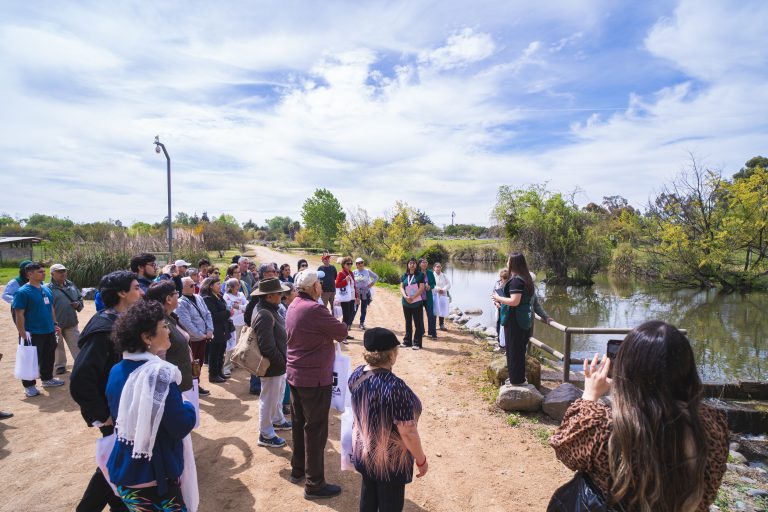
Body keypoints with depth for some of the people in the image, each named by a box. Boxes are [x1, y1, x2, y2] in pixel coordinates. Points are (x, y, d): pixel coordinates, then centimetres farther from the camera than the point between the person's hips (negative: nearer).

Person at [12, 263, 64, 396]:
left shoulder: (46, 290, 9)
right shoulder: (23, 292, -14)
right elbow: (19, 314, -16)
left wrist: (55, 324, 16)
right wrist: (23, 334, -18)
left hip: (49, 332, 7)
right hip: (33, 334, -7)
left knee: (49, 358, 18)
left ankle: (47, 379, 33)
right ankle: (29, 386, 16)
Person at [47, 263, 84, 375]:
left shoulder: (71, 285, 8)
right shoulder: (49, 288, -9)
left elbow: (80, 298, 19)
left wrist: (78, 304, -3)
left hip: (71, 323, 4)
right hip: (56, 324, -4)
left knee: (77, 345, 9)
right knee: (58, 347, 13)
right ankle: (60, 366, 27)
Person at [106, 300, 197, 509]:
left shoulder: (117, 371, 0)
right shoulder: (159, 373, -25)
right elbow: (181, 427, -23)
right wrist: (189, 407, -4)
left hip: (124, 470, 8)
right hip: (154, 476, -8)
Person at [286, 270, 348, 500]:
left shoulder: (294, 306, 5)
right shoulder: (314, 309, -24)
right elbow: (342, 332, -17)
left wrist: (327, 328, -4)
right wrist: (336, 324, 3)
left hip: (295, 373, 9)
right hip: (314, 377, -9)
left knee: (299, 423, 20)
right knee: (315, 430, 2)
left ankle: (298, 469, 36)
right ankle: (314, 484, 14)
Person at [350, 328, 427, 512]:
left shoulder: (357, 374, -11)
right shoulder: (395, 387, -34)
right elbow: (408, 432, -27)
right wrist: (421, 460, -12)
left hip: (362, 452, 6)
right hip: (389, 460, -6)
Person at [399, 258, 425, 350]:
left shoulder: (420, 275, -1)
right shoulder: (404, 276, 10)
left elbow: (421, 288, -7)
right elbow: (401, 287, 5)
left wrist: (413, 298, -15)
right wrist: (405, 296, -13)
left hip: (417, 302, -4)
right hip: (406, 303, 4)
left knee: (418, 323, -2)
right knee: (408, 322, 12)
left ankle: (417, 343, 2)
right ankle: (407, 341, 21)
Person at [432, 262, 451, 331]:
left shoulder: (444, 276, 12)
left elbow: (448, 284, 3)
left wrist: (443, 289, -14)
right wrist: (438, 289, -20)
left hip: (443, 295, 4)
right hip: (434, 295, -3)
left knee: (442, 311, 5)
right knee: (434, 311, -4)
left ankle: (442, 325, 14)